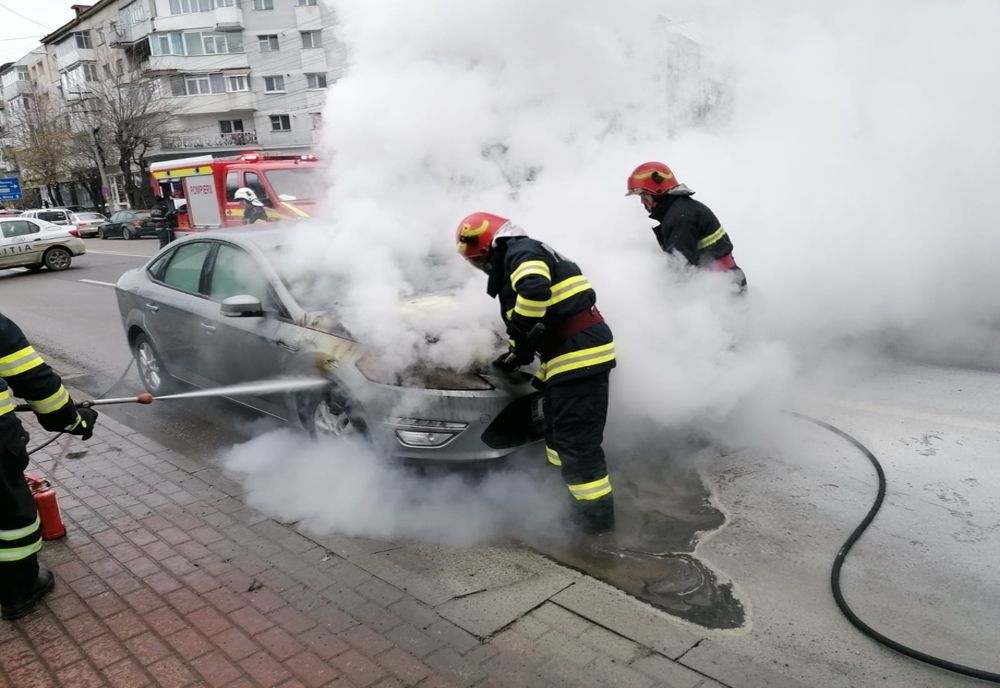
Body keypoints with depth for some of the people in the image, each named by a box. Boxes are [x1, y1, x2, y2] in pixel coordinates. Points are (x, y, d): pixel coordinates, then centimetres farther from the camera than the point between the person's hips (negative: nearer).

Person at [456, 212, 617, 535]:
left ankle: (597, 514, 3)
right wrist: (517, 353, 19)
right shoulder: (523, 257, 24)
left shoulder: (520, 252, -8)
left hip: (580, 353, -11)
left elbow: (536, 290, -31)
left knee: (577, 441, -6)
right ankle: (575, 497, 31)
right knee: (559, 433, 20)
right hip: (572, 353, 11)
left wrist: (521, 334, -18)